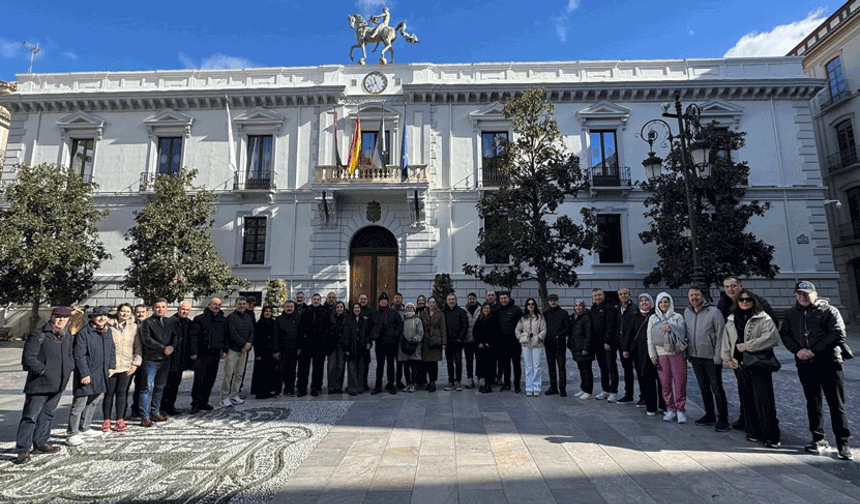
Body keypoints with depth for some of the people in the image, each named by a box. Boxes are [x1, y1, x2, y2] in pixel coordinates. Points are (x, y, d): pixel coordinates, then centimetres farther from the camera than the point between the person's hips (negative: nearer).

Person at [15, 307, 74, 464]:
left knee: (48, 414, 17)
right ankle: (23, 449, 9)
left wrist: (70, 367, 6)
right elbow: (28, 357, -12)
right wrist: (43, 371, -19)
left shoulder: (68, 336, 9)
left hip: (58, 385, 6)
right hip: (39, 384, -6)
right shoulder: (38, 335, -10)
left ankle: (41, 443, 31)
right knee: (31, 415, -3)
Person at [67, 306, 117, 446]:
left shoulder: (108, 331, 8)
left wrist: (111, 366, 13)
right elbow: (79, 356, -16)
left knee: (92, 402, 18)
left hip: (101, 375, 7)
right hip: (86, 375, -7)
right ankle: (71, 434, 6)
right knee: (79, 404, -3)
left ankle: (84, 429, 31)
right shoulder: (84, 332, -14)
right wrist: (84, 374, -18)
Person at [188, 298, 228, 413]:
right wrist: (193, 352, -8)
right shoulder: (199, 319, 0)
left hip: (215, 354, 4)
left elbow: (226, 337, 16)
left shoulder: (223, 320, 12)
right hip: (201, 354, -4)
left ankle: (203, 402, 20)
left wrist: (225, 350, 8)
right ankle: (196, 404, 3)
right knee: (199, 379, -7)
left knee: (210, 379, 9)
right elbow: (193, 335, -3)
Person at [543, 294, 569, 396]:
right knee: (551, 366, 9)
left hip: (560, 343, -3)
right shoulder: (545, 313, 13)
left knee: (561, 366, -4)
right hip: (548, 343, 4)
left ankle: (562, 388, 2)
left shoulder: (564, 313, 3)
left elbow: (568, 328, -1)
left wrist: (559, 335, -15)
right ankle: (553, 387, 18)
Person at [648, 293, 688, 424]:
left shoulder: (678, 317, 9)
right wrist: (652, 355, 3)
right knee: (665, 382, 2)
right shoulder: (653, 318, 12)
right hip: (661, 353, 1)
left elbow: (682, 332, -2)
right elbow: (650, 338, 9)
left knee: (680, 381, -4)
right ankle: (671, 409, 14)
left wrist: (671, 328, -18)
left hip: (677, 353, -1)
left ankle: (680, 410, 8)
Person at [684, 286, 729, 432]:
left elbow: (721, 334, -10)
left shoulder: (713, 311, -10)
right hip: (695, 357, 6)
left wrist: (718, 356, -14)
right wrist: (688, 353, 12)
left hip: (711, 357, -6)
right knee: (704, 388, 15)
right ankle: (710, 416, 28)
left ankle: (723, 420, 10)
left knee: (717, 389, -1)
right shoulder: (687, 312, 8)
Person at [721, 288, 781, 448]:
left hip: (759, 365, -5)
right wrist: (727, 358, 13)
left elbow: (772, 337, -17)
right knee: (746, 400, 10)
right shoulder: (731, 320, 14)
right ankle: (753, 432, 21)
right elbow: (726, 340, 21)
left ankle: (771, 436, 3)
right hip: (740, 365, 5)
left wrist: (748, 345, -18)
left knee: (764, 401, -6)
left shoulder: (764, 318, -3)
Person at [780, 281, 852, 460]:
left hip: (829, 363, -4)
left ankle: (842, 443, 11)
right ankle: (819, 439, 20)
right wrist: (797, 350, -7)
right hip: (805, 365, 4)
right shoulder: (791, 313, 11)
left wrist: (814, 350, -14)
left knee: (837, 404, 1)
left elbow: (838, 334, -9)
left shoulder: (829, 311, -1)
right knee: (813, 403, 10)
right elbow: (785, 334, 11)